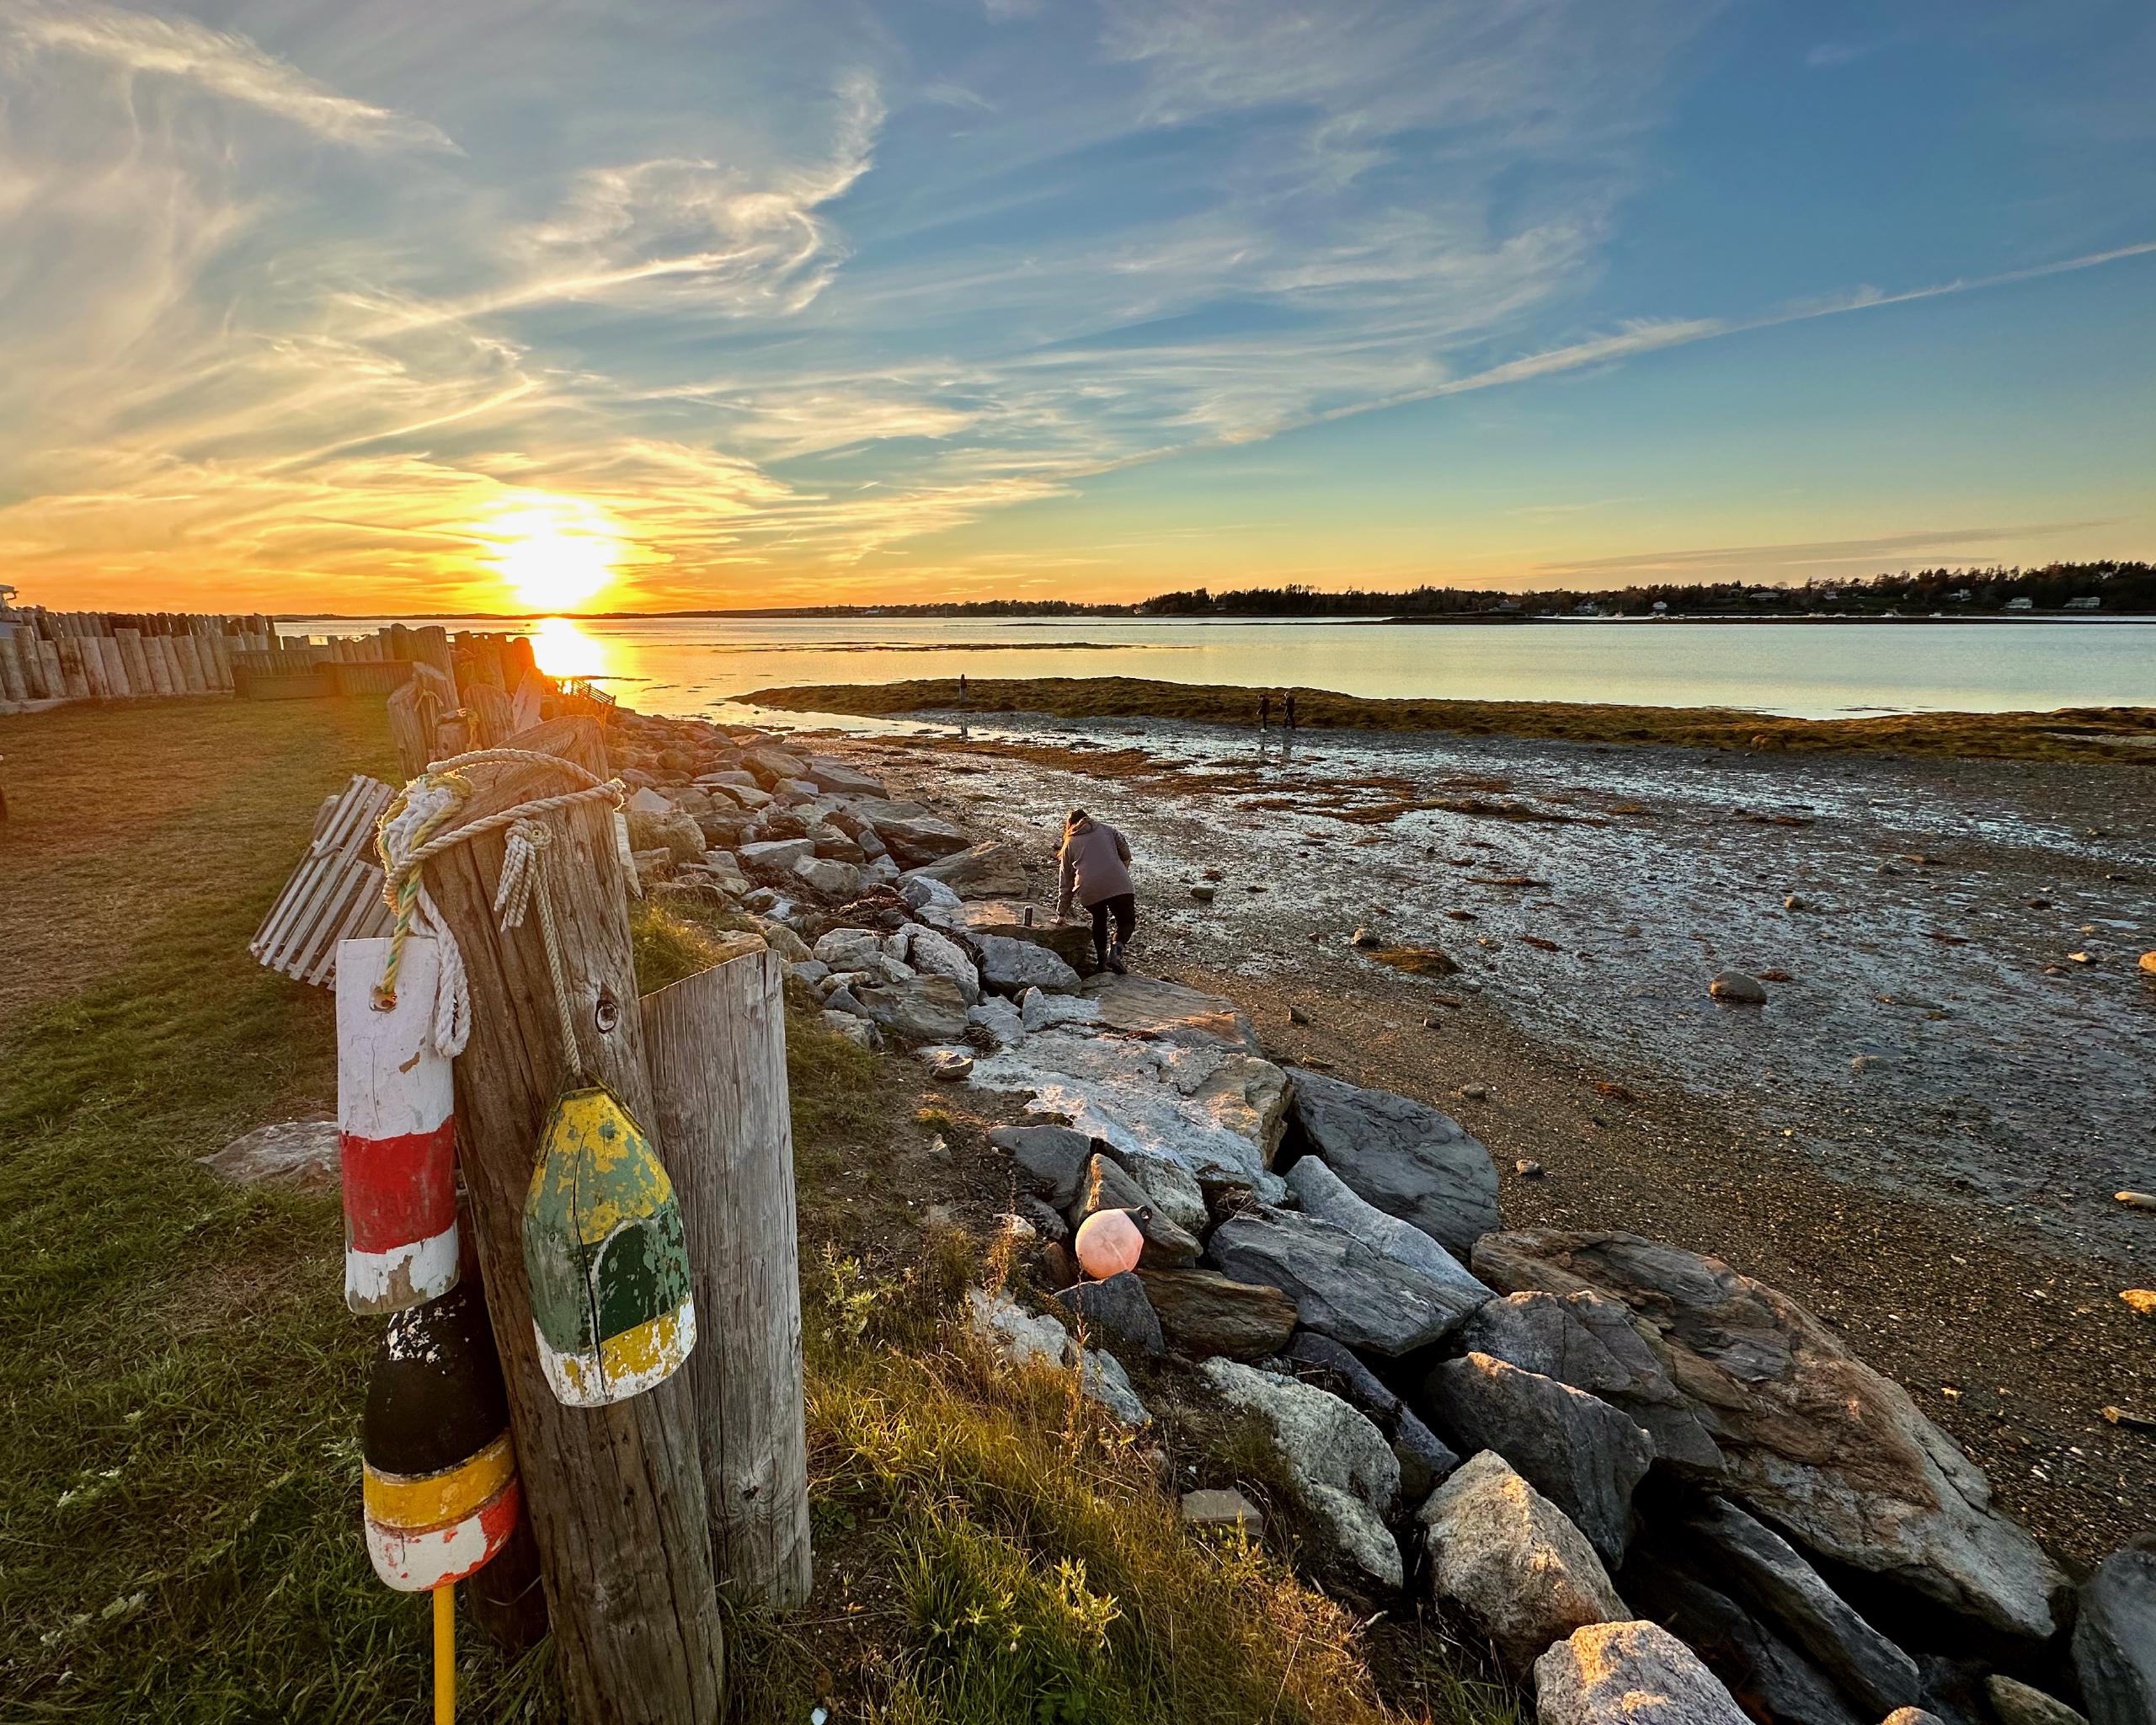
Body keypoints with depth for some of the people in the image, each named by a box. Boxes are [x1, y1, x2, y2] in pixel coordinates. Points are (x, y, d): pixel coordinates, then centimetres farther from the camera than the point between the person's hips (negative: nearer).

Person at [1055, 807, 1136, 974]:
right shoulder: (1106, 829, 22)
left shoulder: (1070, 843, 23)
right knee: (1127, 921, 15)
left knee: (1099, 920, 28)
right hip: (1118, 885, -1)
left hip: (1088, 890, 2)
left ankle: (1101, 961, 23)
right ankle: (1116, 949, -11)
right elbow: (1126, 855, 12)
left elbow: (1065, 882, 23)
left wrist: (1061, 913, 28)